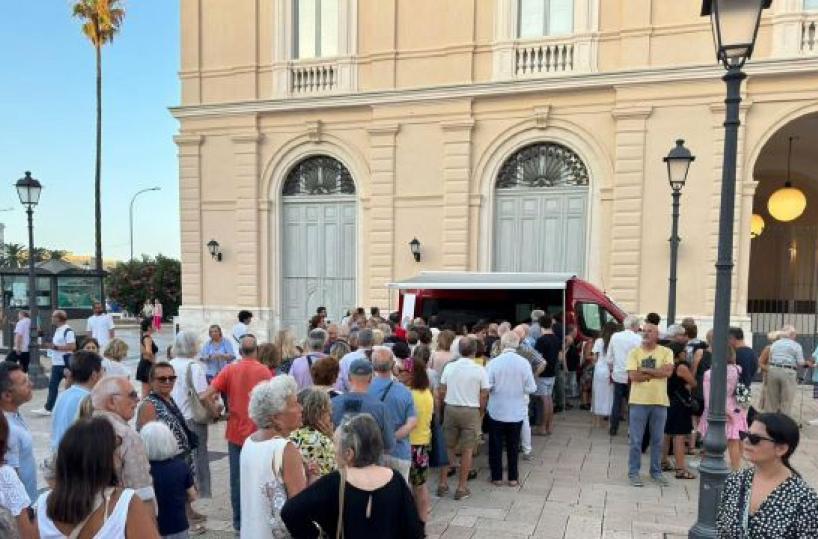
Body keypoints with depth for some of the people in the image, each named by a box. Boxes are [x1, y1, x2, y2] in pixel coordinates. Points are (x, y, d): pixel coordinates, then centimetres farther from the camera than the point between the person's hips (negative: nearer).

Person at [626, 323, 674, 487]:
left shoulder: (666, 352, 1)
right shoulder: (635, 352, 0)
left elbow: (668, 371, -15)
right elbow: (633, 376, -11)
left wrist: (645, 370, -13)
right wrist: (656, 373, -10)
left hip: (660, 402, 1)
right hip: (639, 401, -1)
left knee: (658, 440, 13)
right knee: (635, 440, 4)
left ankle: (656, 471, 27)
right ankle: (633, 472, 15)